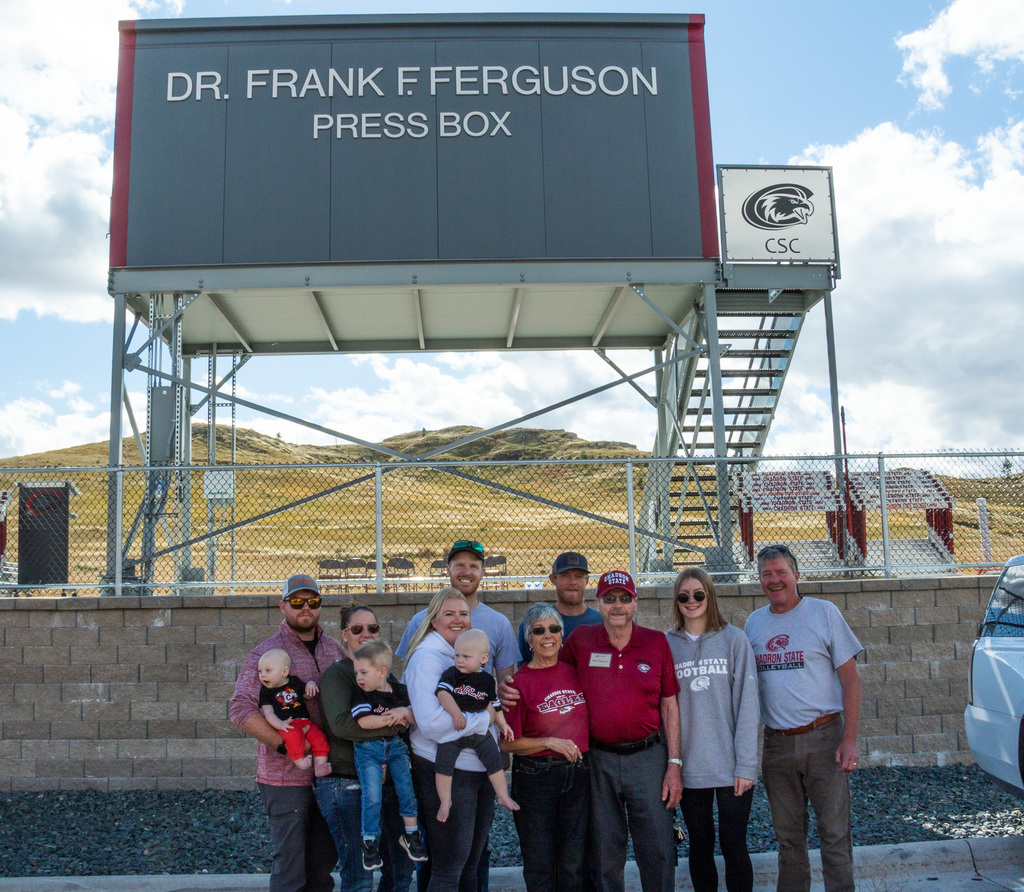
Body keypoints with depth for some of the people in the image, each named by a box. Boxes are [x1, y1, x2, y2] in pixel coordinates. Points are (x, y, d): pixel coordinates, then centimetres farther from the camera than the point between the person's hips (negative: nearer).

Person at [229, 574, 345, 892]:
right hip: (286, 776, -5)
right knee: (290, 866, -1)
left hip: (329, 773, 5)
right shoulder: (266, 653, -7)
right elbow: (240, 709, -14)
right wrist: (285, 745, -19)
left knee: (324, 860, 14)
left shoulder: (335, 649, 10)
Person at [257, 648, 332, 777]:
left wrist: (311, 684, 8)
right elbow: (268, 712, 0)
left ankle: (319, 766, -24)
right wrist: (280, 724, -18)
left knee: (319, 737, -22)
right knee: (295, 735, -38)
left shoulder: (295, 682, 17)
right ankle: (299, 761, -30)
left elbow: (308, 696, 31)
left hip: (305, 721, 4)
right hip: (287, 725, -4)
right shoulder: (266, 691, 9)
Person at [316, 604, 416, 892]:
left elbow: (406, 720, 26)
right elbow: (341, 724, -26)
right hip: (346, 785, -7)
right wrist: (393, 723, -20)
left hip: (387, 781, 7)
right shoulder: (337, 674, -8)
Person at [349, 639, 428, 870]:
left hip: (396, 746, 3)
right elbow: (364, 721, -22)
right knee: (372, 796, -11)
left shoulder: (400, 691, 4)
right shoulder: (361, 696, -6)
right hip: (368, 749, -3)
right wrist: (394, 719, -15)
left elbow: (416, 719, 6)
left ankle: (411, 836, 20)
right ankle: (370, 843, 6)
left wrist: (404, 712, -16)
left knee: (406, 789, 2)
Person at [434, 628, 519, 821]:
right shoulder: (451, 674, -5)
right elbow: (443, 693, -21)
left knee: (494, 758, -4)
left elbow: (493, 704, 19)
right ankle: (445, 801, 3)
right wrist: (456, 713, -32)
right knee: (443, 762, -11)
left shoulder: (487, 680, 5)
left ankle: (503, 795, 11)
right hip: (452, 730, -2)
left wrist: (502, 723, 20)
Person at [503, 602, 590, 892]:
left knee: (575, 863, 7)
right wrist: (550, 742, -15)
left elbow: (590, 719, 19)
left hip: (578, 773, 3)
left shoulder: (575, 672, 4)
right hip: (535, 778, -3)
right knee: (539, 866, 7)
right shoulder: (519, 683, -8)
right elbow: (507, 743, -9)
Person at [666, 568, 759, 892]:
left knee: (733, 844, 3)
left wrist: (745, 765, -9)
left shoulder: (734, 640, -3)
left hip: (730, 766, -2)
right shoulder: (667, 645, 3)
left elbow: (747, 704, -5)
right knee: (700, 845, 12)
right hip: (689, 767, 2)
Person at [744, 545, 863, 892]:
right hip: (776, 743, 4)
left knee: (835, 833, -2)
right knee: (788, 836, 12)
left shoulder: (824, 612, -2)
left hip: (823, 738, -3)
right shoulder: (754, 622, 9)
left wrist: (849, 739, -10)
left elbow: (850, 678, -3)